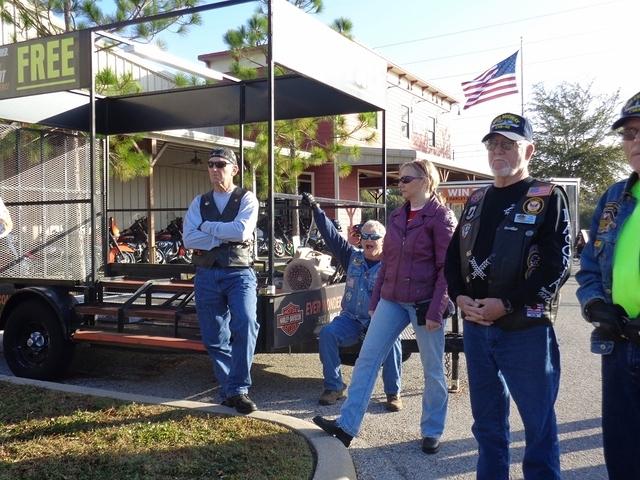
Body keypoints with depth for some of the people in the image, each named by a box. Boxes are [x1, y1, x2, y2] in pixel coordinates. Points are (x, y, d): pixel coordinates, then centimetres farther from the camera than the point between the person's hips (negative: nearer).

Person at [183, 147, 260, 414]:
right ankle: (229, 392, 19)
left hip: (239, 273, -3)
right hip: (207, 275, 4)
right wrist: (225, 236, -10)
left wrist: (207, 227, -6)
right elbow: (188, 239, -3)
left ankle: (239, 389, -13)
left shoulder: (247, 199, 3)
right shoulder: (199, 203, 12)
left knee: (245, 324, -24)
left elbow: (242, 231, -16)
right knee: (214, 338, 5)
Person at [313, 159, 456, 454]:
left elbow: (447, 268, -10)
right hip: (392, 300, 6)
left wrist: (436, 311, -16)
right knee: (367, 358, 0)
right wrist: (375, 301, 13)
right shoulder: (396, 217, 12)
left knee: (433, 369, 7)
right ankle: (347, 425, 5)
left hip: (424, 303, -6)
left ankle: (432, 431, 23)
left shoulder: (441, 217, -7)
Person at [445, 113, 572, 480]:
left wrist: (506, 305, -19)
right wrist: (460, 297, -2)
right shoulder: (477, 200, 14)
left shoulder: (548, 198, -4)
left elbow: (557, 266, -13)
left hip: (526, 329, -6)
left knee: (539, 422, 6)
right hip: (475, 327, 6)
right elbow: (454, 255, 15)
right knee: (487, 420, 17)